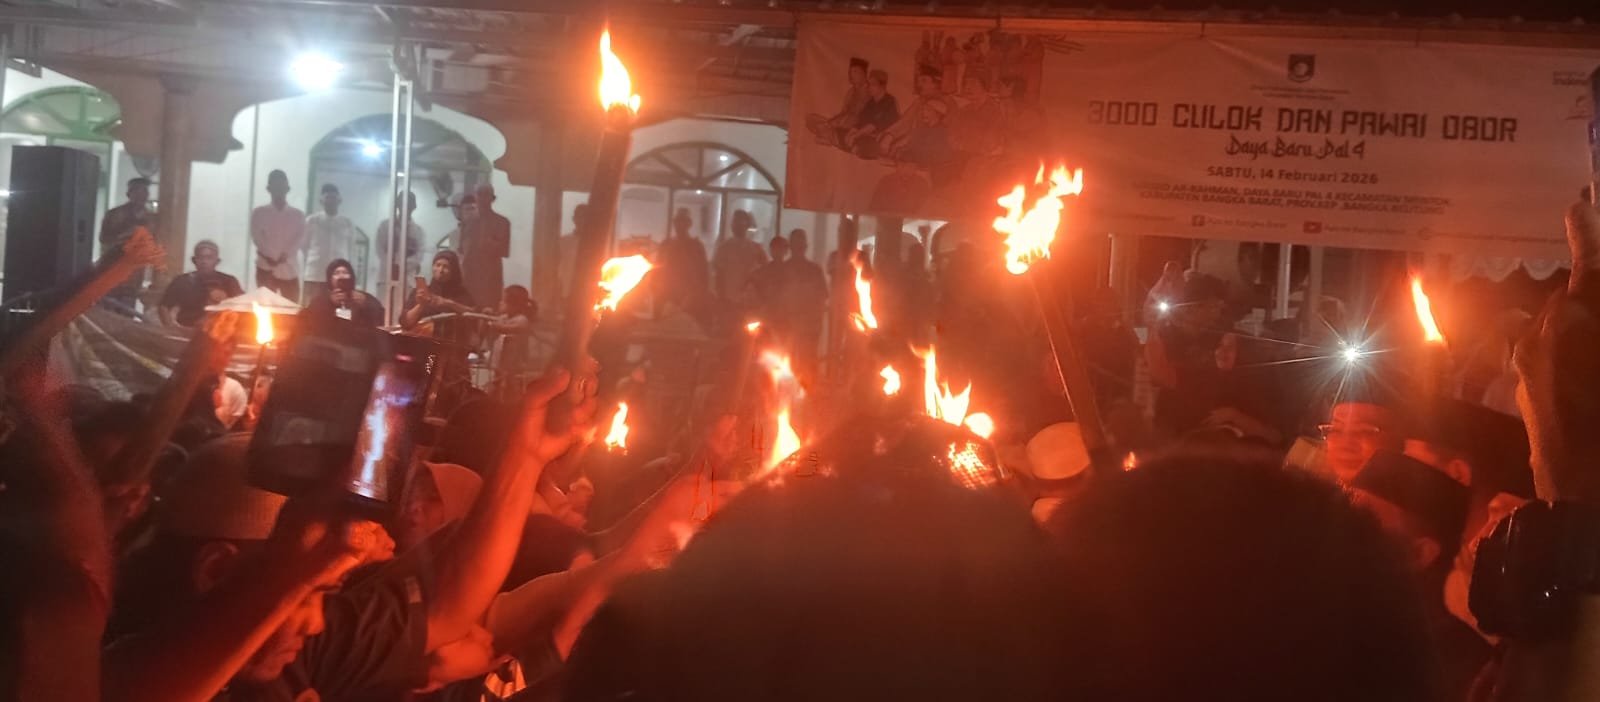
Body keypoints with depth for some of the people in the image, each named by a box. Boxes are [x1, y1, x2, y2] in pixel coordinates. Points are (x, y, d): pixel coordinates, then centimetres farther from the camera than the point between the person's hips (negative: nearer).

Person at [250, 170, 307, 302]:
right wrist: (270, 257, -17)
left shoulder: (298, 214, 10)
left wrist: (284, 255, -17)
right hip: (266, 268, -1)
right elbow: (257, 237, -2)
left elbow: (301, 239, -1)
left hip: (289, 270, 1)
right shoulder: (259, 212, 8)